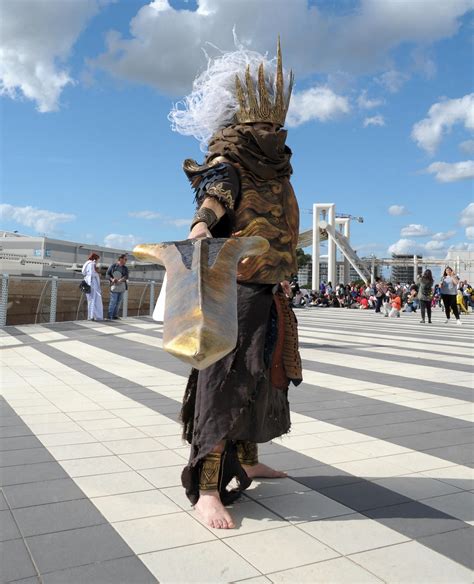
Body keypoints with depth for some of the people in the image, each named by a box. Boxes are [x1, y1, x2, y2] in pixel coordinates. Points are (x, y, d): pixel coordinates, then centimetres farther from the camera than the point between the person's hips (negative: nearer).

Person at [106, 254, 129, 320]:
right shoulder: (113, 266, 2)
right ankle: (110, 316, -4)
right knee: (113, 301, -8)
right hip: (114, 286, -4)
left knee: (119, 302, 6)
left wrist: (119, 280, -20)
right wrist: (112, 279, -18)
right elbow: (108, 274, 2)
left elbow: (126, 276, -4)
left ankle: (115, 315, 13)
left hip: (122, 287, 4)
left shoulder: (125, 268, 11)